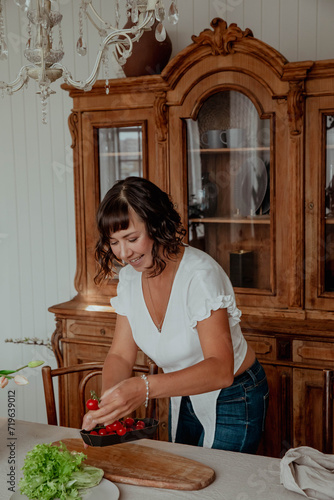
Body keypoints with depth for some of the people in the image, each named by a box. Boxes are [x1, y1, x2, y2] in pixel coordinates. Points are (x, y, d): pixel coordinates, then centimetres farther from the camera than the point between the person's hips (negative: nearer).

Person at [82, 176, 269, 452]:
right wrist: (107, 402, -26)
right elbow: (121, 355, -6)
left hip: (234, 401, -6)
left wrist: (145, 388, -50)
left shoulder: (200, 274, -30)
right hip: (183, 398, 7)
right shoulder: (130, 277, -9)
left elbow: (220, 370, -38)